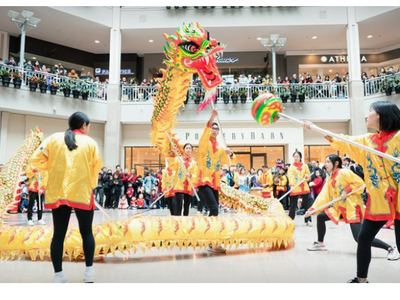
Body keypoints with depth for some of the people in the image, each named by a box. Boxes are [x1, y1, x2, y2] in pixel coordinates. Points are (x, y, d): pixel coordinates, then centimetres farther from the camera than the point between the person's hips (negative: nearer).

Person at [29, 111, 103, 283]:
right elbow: (96, 169, 2)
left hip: (57, 193, 2)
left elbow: (35, 160, 2)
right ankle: (89, 271, 13)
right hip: (82, 193, -2)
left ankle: (58, 275, 12)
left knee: (59, 234, 8)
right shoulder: (90, 143, 2)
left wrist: (53, 167, 17)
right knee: (86, 232, 11)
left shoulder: (54, 138, 6)